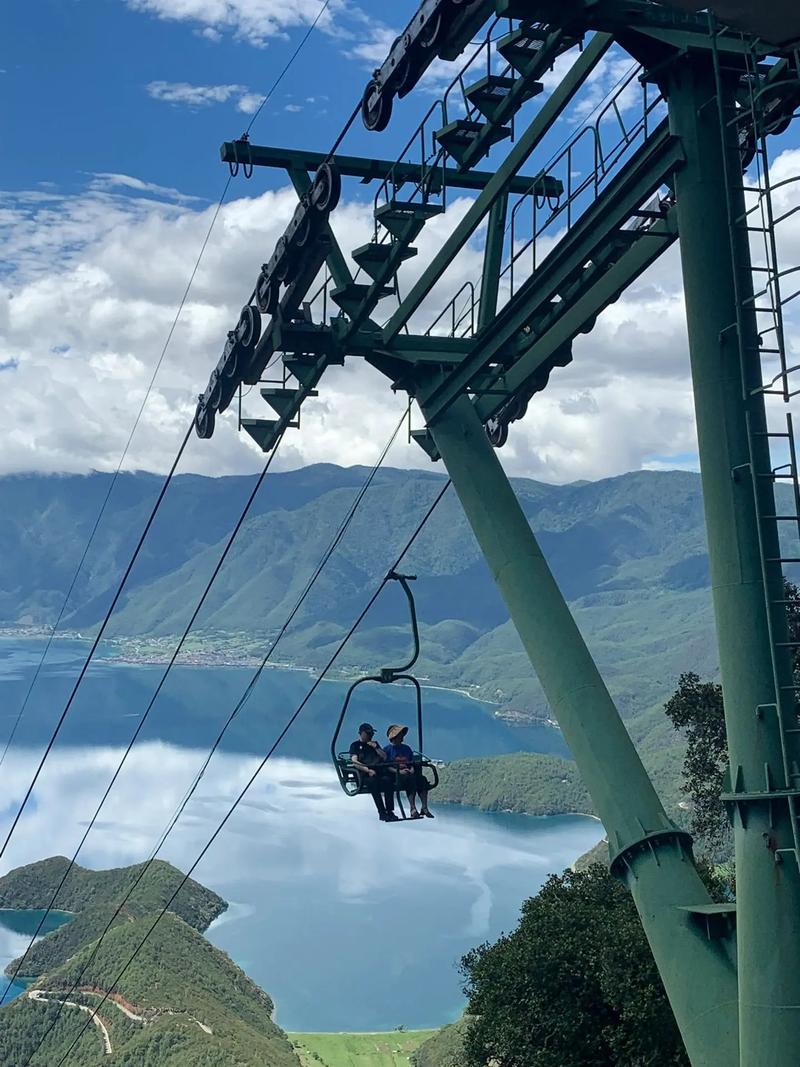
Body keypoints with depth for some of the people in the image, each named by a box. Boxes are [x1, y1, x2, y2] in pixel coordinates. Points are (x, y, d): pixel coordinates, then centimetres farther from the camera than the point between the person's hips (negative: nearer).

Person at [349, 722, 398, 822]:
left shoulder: (374, 743, 30)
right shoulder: (355, 745, 16)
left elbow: (384, 757, 21)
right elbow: (354, 762, 0)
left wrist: (376, 748, 7)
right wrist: (368, 770, -14)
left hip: (380, 771, 3)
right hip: (365, 774, -3)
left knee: (387, 780, -31)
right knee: (373, 782, -36)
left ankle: (390, 811, -33)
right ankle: (382, 813, -38)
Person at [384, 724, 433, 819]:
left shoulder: (407, 748, 24)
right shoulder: (387, 749, 6)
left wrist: (412, 769, -1)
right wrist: (399, 771, -15)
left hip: (408, 773, 5)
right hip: (395, 775, -5)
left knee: (422, 779, -26)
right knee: (411, 779, -36)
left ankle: (424, 808, -31)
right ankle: (413, 809, -40)